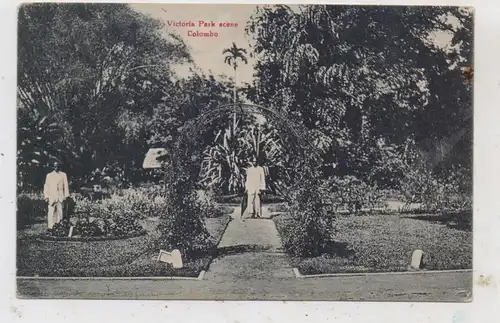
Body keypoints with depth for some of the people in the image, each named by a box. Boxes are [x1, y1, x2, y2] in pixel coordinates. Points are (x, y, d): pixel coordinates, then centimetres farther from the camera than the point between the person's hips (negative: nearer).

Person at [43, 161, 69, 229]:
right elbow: (46, 186, 8)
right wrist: (46, 196, 0)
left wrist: (66, 195, 4)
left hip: (60, 197, 1)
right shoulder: (49, 175, 10)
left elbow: (65, 186, 9)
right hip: (52, 197, -1)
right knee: (51, 212, -8)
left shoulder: (63, 175, 10)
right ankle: (50, 227, -8)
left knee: (60, 212, 0)